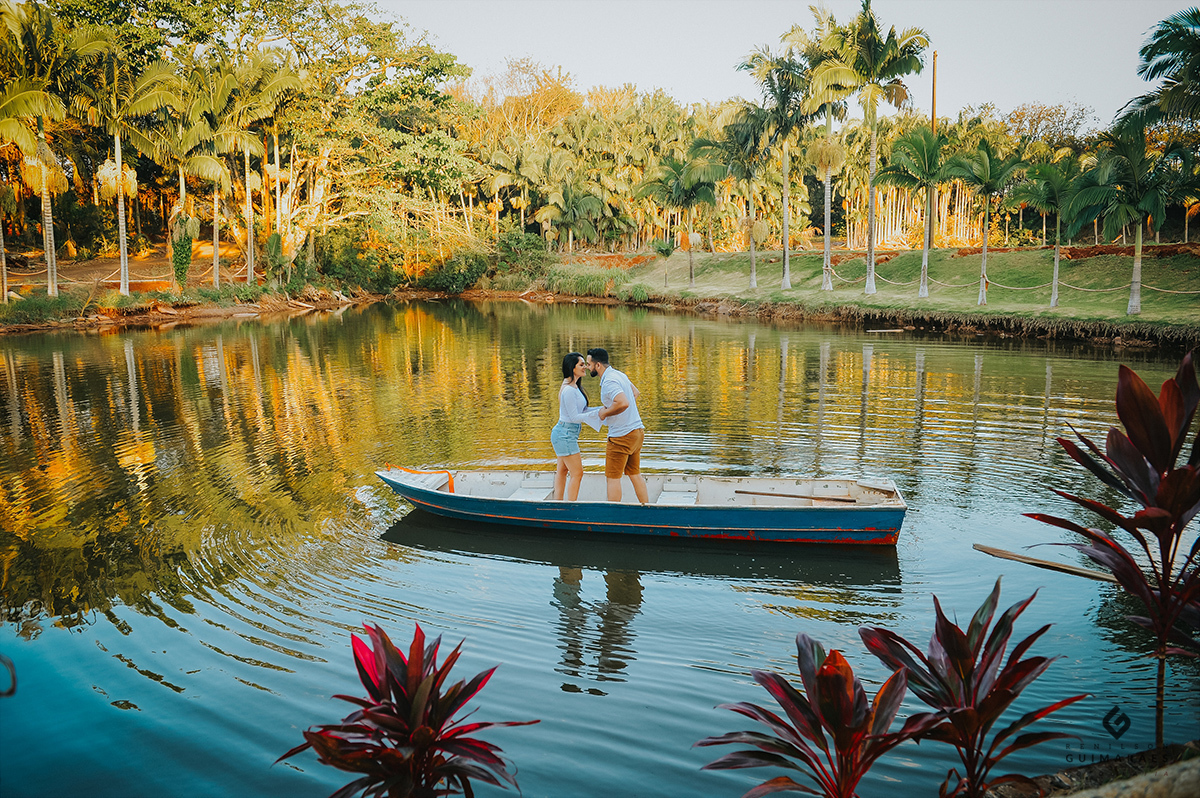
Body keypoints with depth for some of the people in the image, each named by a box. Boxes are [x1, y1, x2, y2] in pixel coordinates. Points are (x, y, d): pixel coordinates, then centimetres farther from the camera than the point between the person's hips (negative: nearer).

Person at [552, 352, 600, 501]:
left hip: (562, 434, 11)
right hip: (566, 434, -11)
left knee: (563, 470, 17)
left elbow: (581, 410, 14)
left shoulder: (574, 386, 10)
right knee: (577, 473, -5)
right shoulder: (569, 390, -21)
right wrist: (597, 413, -20)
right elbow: (574, 417, -21)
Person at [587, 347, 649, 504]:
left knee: (613, 477, 1)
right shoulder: (618, 374, 12)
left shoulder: (609, 381, -19)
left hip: (622, 435, -9)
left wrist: (605, 412, -19)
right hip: (637, 430, 9)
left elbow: (623, 403, -35)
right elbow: (635, 393, 28)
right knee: (635, 474, 16)